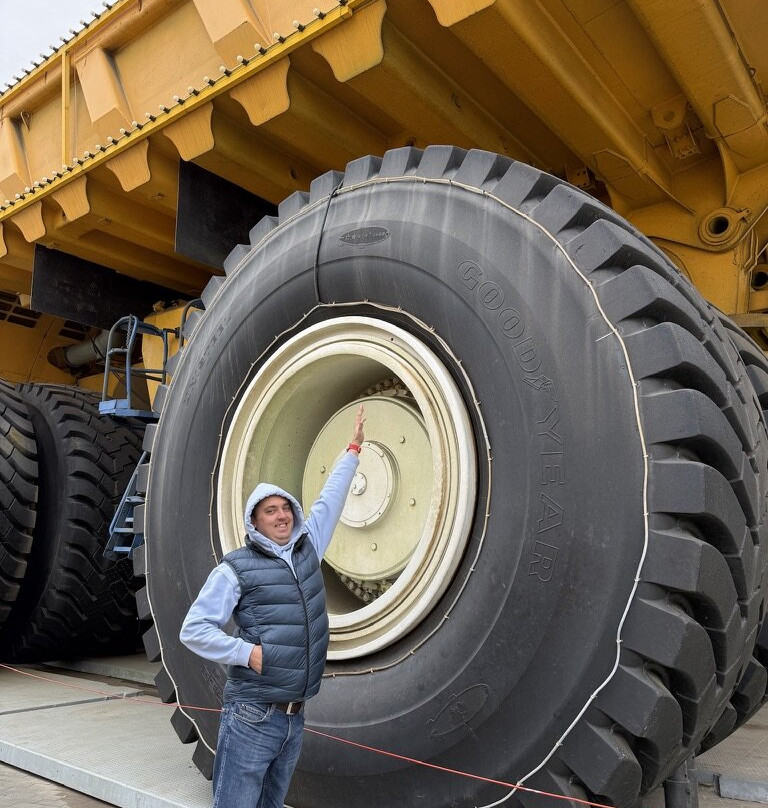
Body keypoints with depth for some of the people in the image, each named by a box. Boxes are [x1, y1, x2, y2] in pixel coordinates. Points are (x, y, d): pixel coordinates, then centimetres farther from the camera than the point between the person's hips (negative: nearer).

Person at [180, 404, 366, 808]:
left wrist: (353, 448, 26)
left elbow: (330, 500, 18)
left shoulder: (306, 549, 8)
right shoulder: (236, 568, -7)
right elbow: (193, 630, -7)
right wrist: (247, 652, -18)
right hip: (252, 717, -6)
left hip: (294, 716, 6)